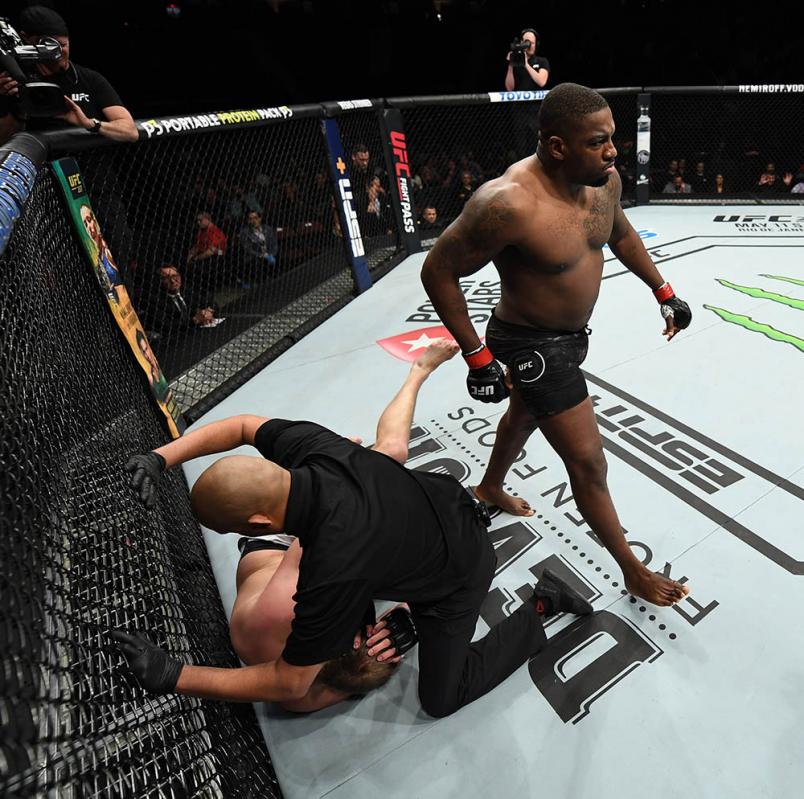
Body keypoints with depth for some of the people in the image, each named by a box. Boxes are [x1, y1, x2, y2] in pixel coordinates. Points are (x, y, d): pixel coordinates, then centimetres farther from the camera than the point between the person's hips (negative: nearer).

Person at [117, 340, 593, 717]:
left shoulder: (332, 574, -41)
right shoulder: (305, 442, -27)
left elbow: (290, 685, -24)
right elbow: (242, 425, -4)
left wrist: (172, 677, -21)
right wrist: (162, 457, -10)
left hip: (459, 577, -5)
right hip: (444, 500, 6)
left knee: (441, 699, 14)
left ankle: (539, 608, 18)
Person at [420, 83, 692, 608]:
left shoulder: (605, 180, -6)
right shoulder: (509, 203, -31)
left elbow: (621, 234, 15)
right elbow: (438, 272, -23)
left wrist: (663, 292, 15)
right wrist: (478, 357, -22)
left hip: (572, 332, 9)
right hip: (533, 346, -9)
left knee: (526, 413, 29)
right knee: (588, 462, 0)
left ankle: (491, 488, 59)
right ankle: (634, 571, 25)